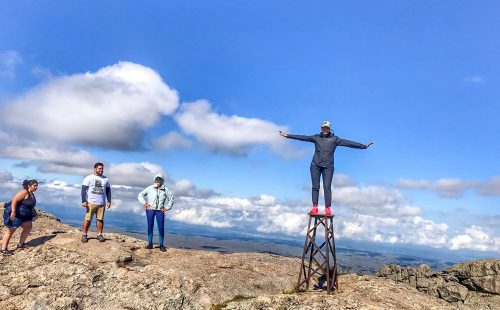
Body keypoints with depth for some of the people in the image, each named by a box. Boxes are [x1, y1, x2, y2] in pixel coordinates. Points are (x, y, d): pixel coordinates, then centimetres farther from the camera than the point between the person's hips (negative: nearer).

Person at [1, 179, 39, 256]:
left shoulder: (32, 194, 9)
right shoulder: (24, 192, -20)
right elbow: (14, 200, -28)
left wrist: (33, 211, 18)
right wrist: (13, 212, -32)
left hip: (23, 214, 9)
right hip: (13, 214, -9)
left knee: (28, 227, 8)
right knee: (10, 231, -1)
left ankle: (20, 245, 20)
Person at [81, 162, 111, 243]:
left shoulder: (105, 179, 15)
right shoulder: (89, 178, 3)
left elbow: (108, 191, 18)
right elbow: (83, 190, -2)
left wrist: (109, 201, 8)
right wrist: (84, 201, -11)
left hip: (102, 203, 3)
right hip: (91, 202, -3)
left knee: (100, 219, 2)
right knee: (88, 219, -4)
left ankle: (99, 234, 10)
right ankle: (84, 235, 5)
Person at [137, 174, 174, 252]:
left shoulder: (165, 190, 4)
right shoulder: (150, 188, 3)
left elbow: (171, 198, 12)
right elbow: (140, 195, 9)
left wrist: (167, 207, 5)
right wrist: (144, 203, -3)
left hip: (160, 210, 0)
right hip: (150, 209, 0)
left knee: (161, 227, -3)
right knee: (150, 226, 1)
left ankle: (161, 245, 2)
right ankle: (150, 243, 9)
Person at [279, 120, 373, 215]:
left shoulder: (334, 139, 8)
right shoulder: (316, 137, 11)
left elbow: (348, 143, 3)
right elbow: (303, 137, 8)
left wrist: (363, 146, -4)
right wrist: (288, 135, 4)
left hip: (328, 166, -1)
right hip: (315, 165, 1)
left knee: (327, 187, -8)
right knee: (315, 186, -1)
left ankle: (328, 208, -5)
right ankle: (314, 207, 0)